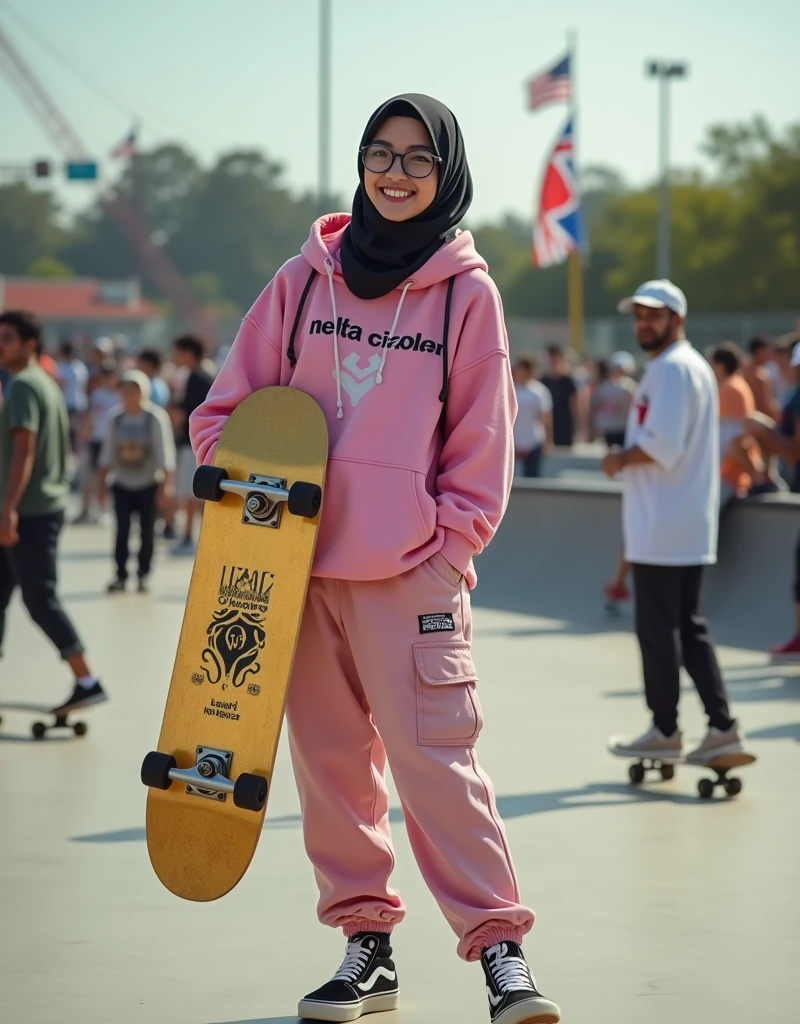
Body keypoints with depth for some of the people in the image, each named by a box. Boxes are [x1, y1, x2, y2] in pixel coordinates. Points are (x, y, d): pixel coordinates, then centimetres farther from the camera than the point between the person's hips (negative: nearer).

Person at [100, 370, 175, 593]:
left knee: (147, 531, 4)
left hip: (148, 484, -2)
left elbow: (164, 451, -12)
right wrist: (102, 480, 5)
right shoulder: (115, 418, -1)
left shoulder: (156, 418, -11)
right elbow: (108, 451, 7)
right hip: (122, 484, 3)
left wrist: (167, 483, -17)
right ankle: (121, 575, 4)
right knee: (122, 530, -1)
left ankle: (143, 575, 15)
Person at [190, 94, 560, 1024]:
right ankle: (365, 943, 15)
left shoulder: (466, 292, 2)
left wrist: (446, 538, -4)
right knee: (330, 758, 6)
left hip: (412, 571, -3)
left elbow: (481, 442, 4)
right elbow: (227, 407, 12)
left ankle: (500, 948, -6)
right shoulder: (306, 277, 8)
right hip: (300, 567, 3)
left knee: (434, 758, -11)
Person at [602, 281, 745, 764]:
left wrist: (620, 459, -8)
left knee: (658, 628, -1)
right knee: (689, 626, 12)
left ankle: (665, 731, 6)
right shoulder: (695, 366, 18)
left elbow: (662, 445, -23)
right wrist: (631, 457, 10)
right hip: (689, 526, 10)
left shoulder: (671, 368, -14)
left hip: (662, 528, -10)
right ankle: (722, 725, 8)